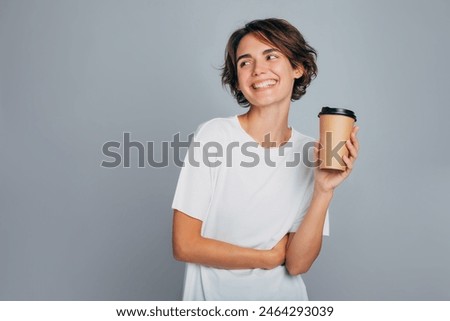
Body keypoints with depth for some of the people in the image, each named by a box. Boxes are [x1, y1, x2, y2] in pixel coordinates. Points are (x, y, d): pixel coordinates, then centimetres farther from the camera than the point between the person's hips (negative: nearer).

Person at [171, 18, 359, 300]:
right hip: (213, 296, -2)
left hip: (283, 297, 2)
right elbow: (184, 245, -16)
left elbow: (297, 264, -11)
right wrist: (270, 258, -10)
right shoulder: (214, 135, -15)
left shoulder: (312, 154, -7)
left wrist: (324, 192, -23)